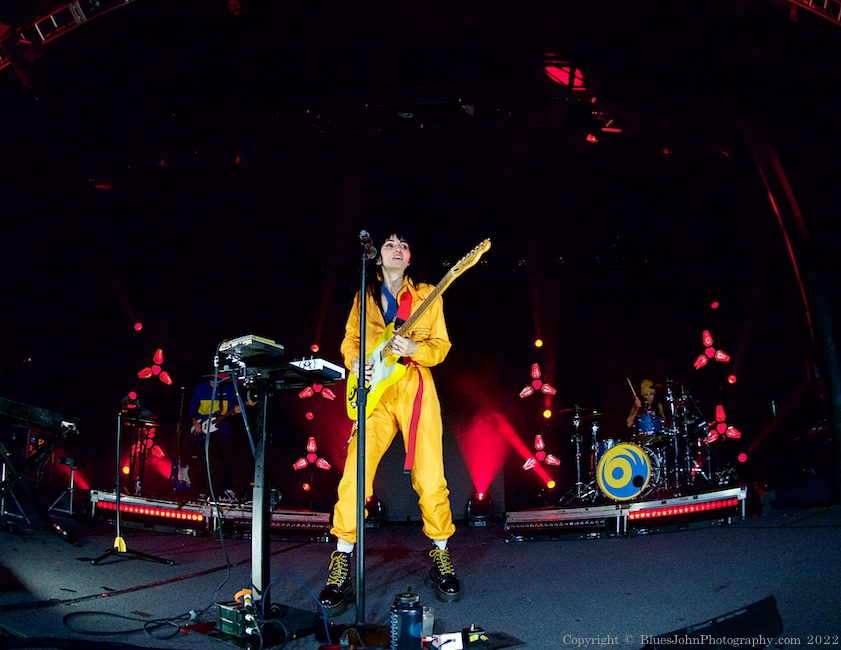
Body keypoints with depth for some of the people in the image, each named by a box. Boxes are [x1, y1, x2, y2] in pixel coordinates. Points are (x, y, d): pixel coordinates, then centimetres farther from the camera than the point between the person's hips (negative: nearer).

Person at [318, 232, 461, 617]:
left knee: (431, 481, -5)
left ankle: (441, 556, 16)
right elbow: (349, 340, 19)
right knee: (354, 477, -12)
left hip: (416, 391, -1)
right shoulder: (364, 296, 16)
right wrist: (355, 363, -3)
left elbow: (441, 345, 7)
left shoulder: (426, 295, 11)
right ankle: (341, 564, -1)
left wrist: (415, 349, -14)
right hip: (374, 394, 1)